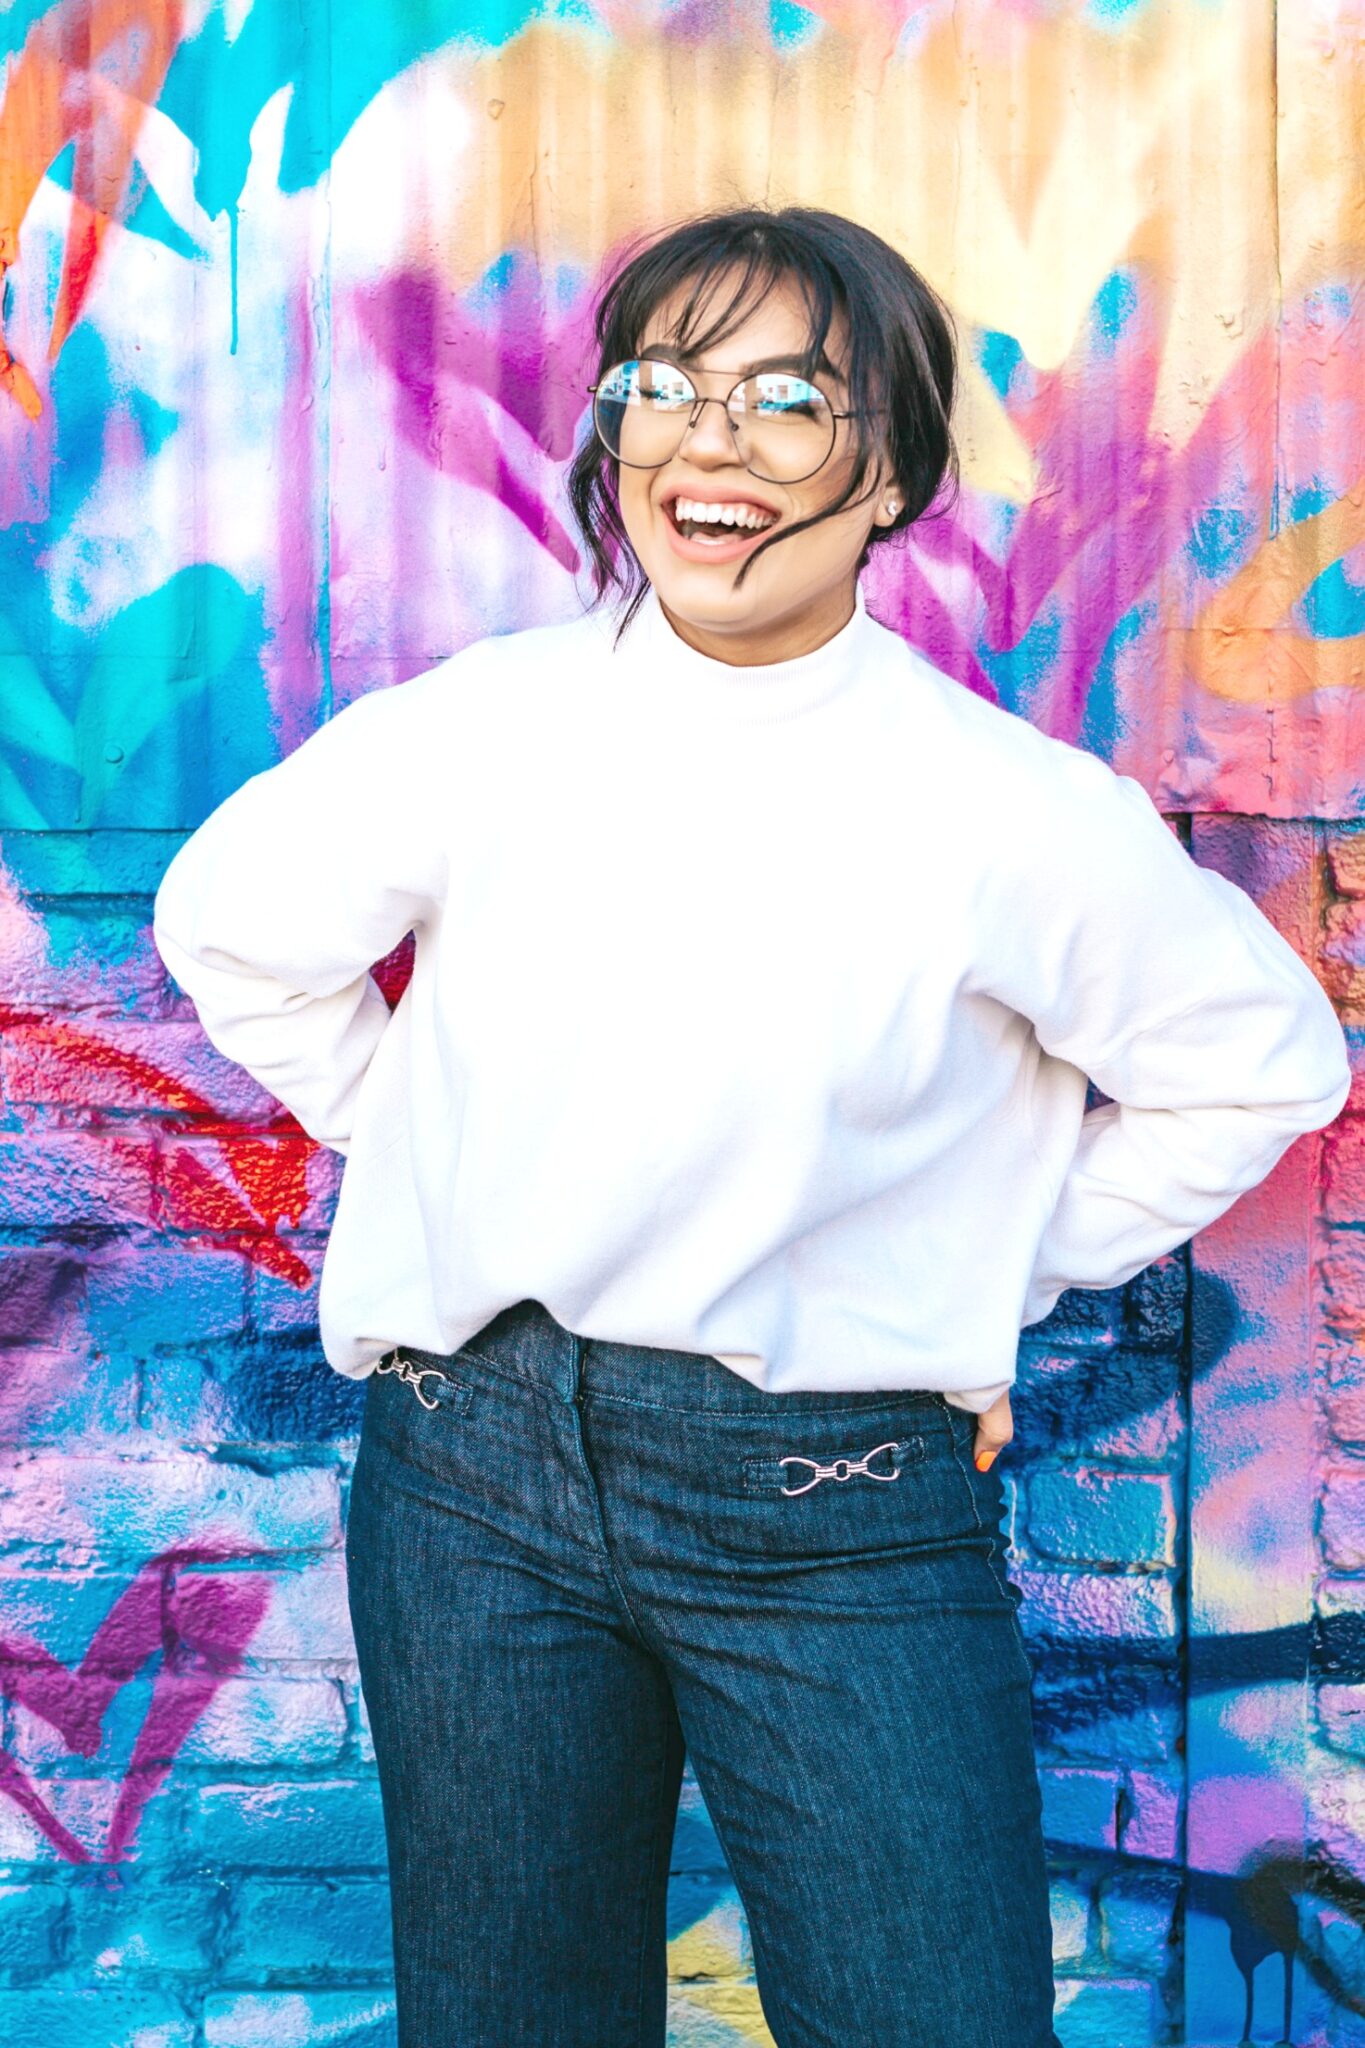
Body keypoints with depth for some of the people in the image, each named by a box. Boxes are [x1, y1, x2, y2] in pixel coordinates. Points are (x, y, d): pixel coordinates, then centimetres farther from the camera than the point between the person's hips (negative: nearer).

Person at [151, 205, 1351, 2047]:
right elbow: (234, 928, 13)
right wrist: (422, 1145, 9)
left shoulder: (1021, 815, -10)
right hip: (478, 1459, 2)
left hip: (836, 1504, -2)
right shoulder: (473, 729, -5)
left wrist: (999, 1274, 3)